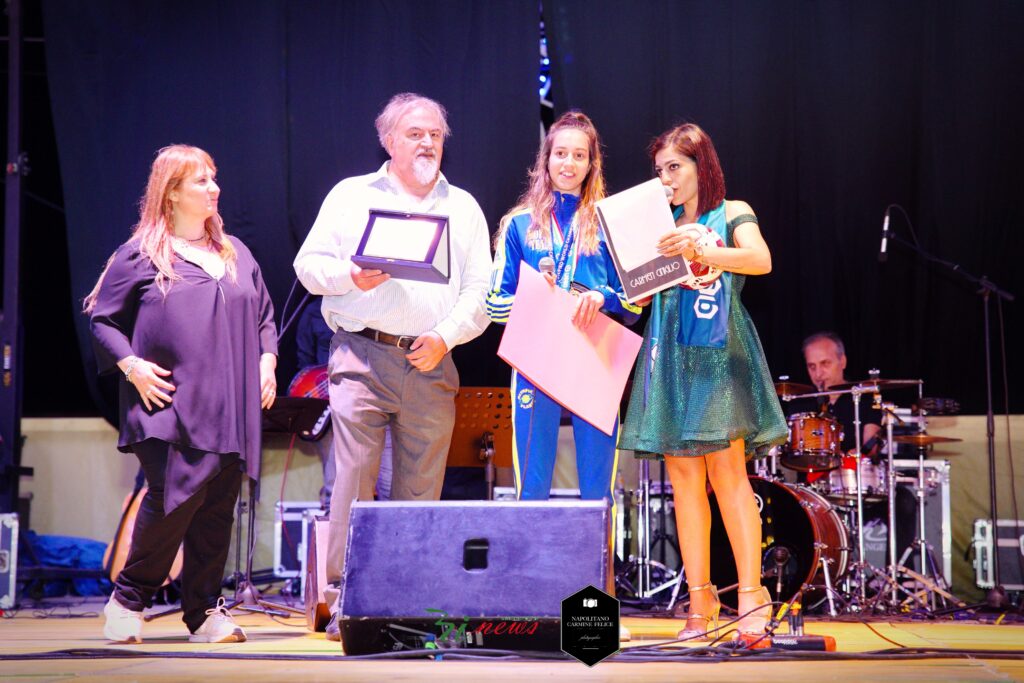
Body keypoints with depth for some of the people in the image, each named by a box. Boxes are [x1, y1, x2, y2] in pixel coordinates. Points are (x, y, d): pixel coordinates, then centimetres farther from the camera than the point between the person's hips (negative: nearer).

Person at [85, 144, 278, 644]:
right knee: (174, 496, -15)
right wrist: (131, 365, -8)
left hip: (230, 409, 5)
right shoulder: (140, 255, 3)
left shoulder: (236, 254, 18)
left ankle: (204, 612, 10)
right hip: (169, 406, -5)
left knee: (217, 509, 2)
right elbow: (103, 319, 5)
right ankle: (129, 598, 4)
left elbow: (264, 315, 25)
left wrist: (266, 360, 10)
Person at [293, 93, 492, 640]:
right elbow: (309, 264, 8)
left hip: (431, 365, 2)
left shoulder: (463, 207, 17)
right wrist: (353, 277, -13)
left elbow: (479, 290, 11)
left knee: (421, 489, 2)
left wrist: (446, 336, -7)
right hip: (362, 357, -2)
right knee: (352, 472, -11)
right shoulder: (352, 195, 12)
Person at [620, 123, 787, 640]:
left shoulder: (731, 214, 7)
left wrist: (702, 252, -26)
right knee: (683, 478, -1)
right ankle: (699, 604, 0)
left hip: (717, 350, -4)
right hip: (671, 354, 4)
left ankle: (752, 598, -13)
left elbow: (761, 259, -13)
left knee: (726, 471, -13)